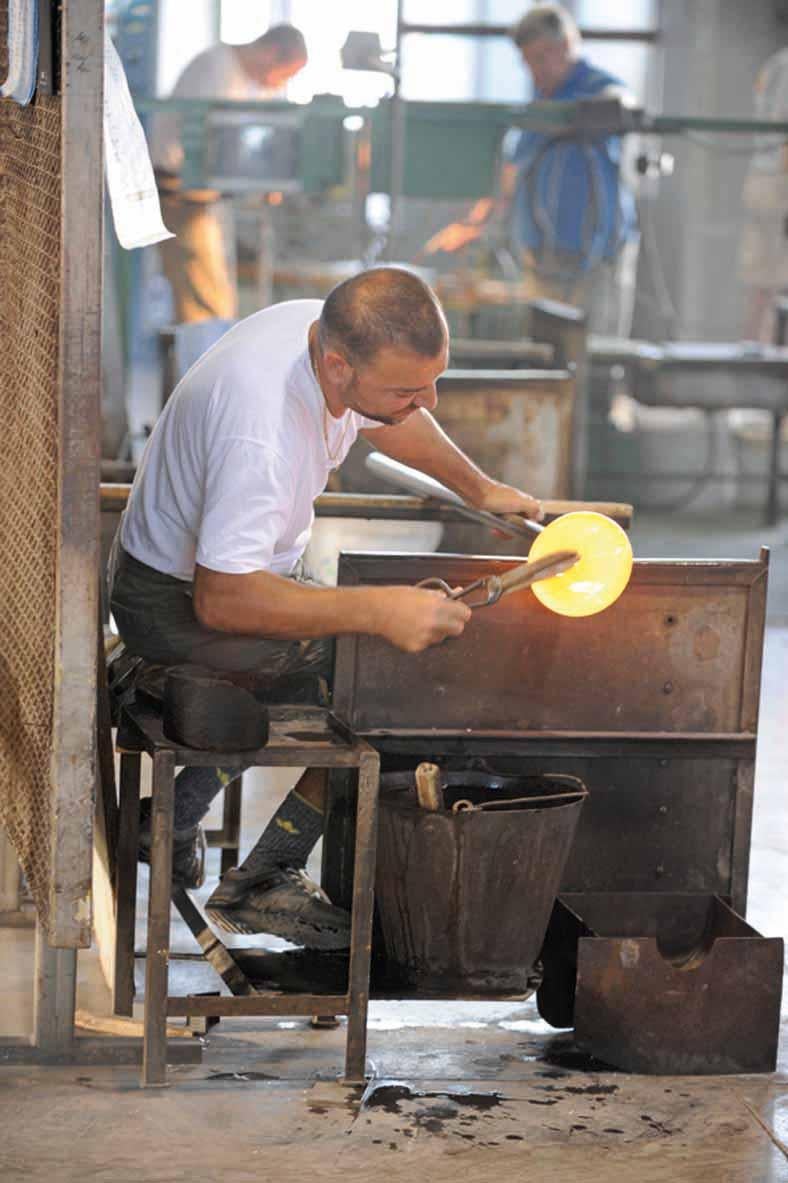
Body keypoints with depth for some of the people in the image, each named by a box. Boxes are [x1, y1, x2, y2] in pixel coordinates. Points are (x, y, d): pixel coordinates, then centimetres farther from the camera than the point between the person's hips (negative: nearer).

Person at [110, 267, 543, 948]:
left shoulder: (335, 333, -10)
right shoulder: (260, 432, -37)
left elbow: (382, 419, 14)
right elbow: (222, 600, -37)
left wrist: (480, 489, 14)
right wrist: (379, 610, -39)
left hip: (241, 570, 9)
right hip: (177, 605, -9)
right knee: (402, 672, -15)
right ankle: (263, 883, -4)